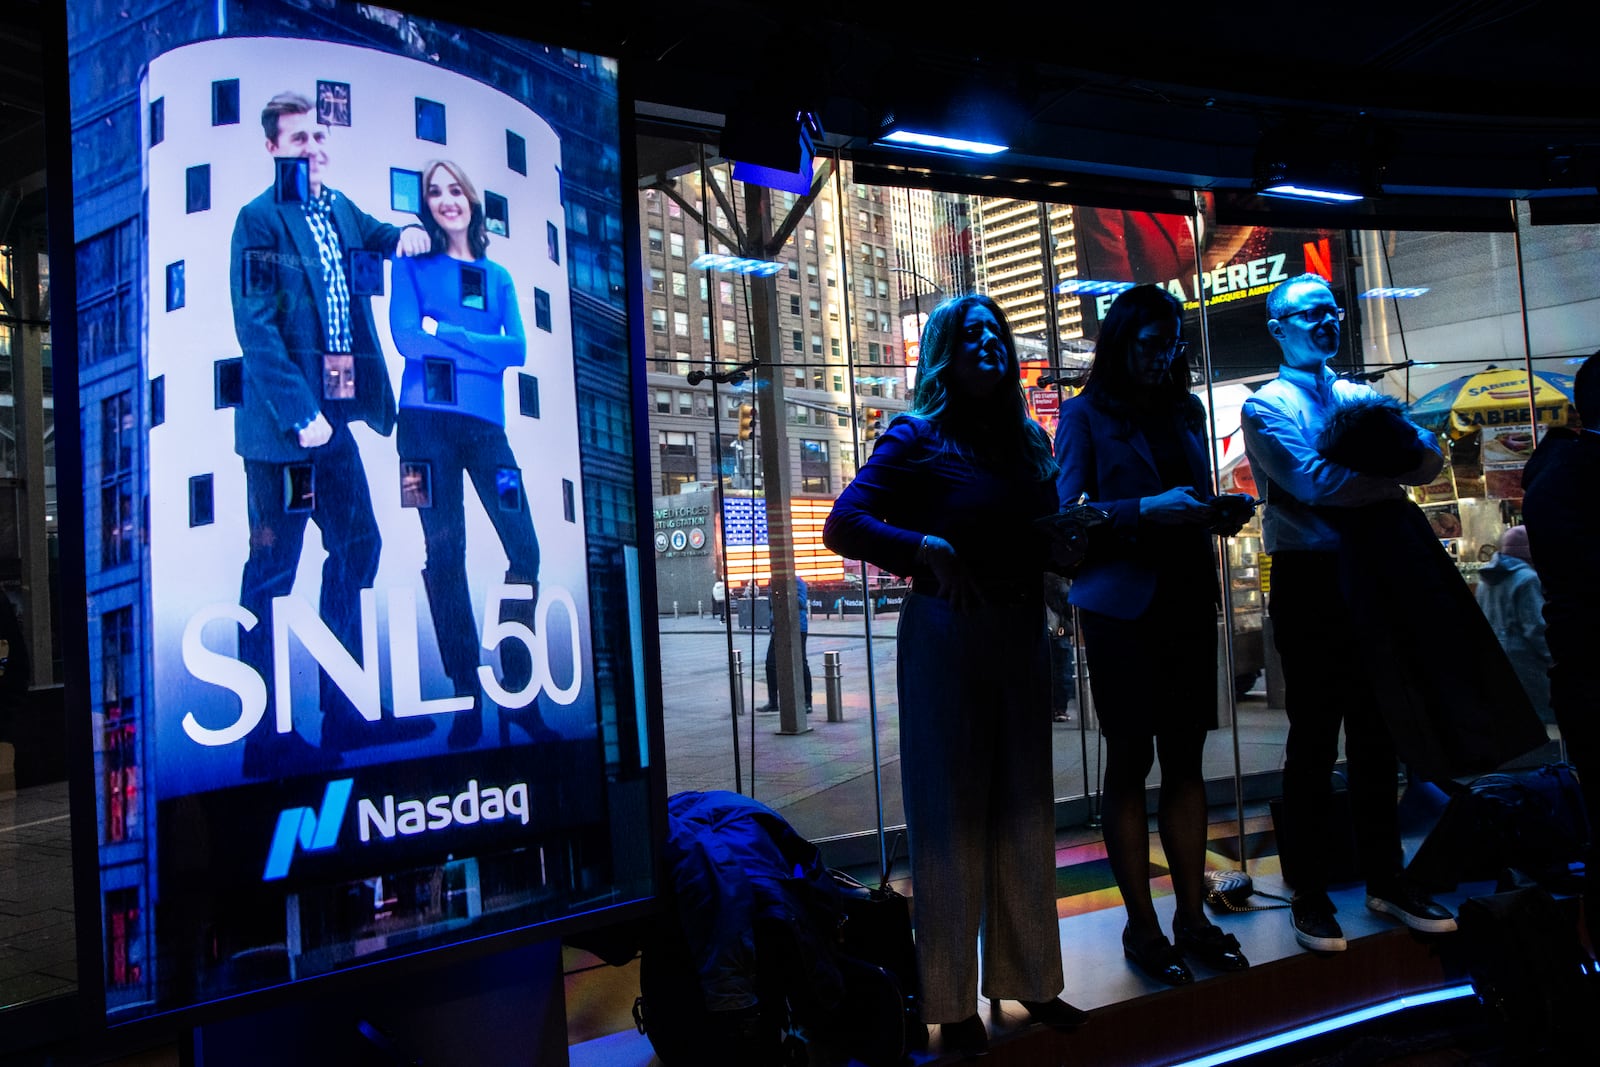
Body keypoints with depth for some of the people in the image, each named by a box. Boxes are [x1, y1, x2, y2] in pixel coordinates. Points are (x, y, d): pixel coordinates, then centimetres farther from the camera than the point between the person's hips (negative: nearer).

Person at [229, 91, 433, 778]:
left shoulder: (340, 210, 14)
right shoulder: (259, 219, -7)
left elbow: (380, 239, 32)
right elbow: (256, 330, -14)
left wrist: (409, 235, 7)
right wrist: (300, 415, -20)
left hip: (334, 414, 8)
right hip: (283, 419, -8)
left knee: (356, 548, 13)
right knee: (273, 570, -2)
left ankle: (344, 713, 25)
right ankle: (264, 740, 8)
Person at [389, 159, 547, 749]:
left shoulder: (498, 276, 18)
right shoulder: (412, 265, 10)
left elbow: (517, 350, 3)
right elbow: (407, 339, -5)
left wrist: (445, 332, -5)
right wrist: (480, 349, -4)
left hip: (486, 423, 3)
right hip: (428, 420, -3)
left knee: (525, 550, -7)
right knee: (444, 554, -2)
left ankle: (518, 691, 5)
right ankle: (467, 698, 4)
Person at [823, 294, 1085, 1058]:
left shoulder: (1028, 442, 12)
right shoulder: (918, 438, -5)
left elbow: (1044, 536, 16)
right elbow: (842, 524, -14)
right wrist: (928, 552, -25)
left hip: (1020, 635, 6)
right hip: (945, 637, -6)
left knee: (1024, 809, 13)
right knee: (950, 813, 2)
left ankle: (1028, 978, 29)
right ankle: (952, 1003, 15)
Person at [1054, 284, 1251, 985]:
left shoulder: (1186, 409, 16)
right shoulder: (1085, 413, 0)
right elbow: (1066, 512, -7)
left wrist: (1218, 513, 1)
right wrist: (1146, 510, -18)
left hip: (1187, 600, 5)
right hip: (1121, 606, -5)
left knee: (1186, 760, 7)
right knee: (1129, 764, 1)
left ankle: (1192, 916, 17)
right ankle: (1141, 926, 10)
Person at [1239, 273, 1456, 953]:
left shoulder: (1362, 396, 17)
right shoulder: (1266, 407, -2)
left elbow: (1430, 456, 2)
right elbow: (1312, 482, -18)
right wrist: (1388, 478, -8)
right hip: (1311, 584, -5)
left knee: (1376, 736, 12)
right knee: (1314, 742, 0)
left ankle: (1385, 879, 24)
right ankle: (1310, 894, 10)